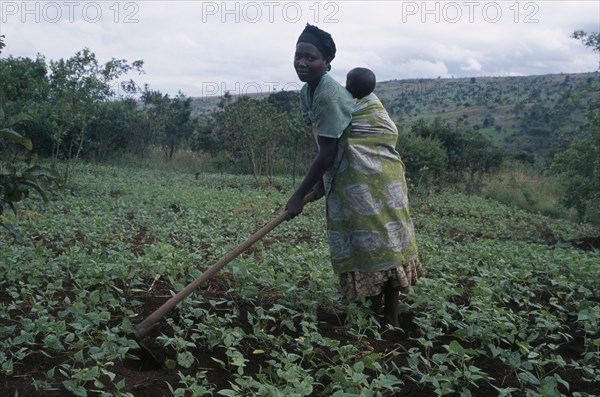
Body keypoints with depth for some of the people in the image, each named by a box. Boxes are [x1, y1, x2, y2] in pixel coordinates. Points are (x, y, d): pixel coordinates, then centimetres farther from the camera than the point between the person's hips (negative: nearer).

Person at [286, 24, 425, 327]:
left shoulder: (329, 95, -22)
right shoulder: (308, 93, 7)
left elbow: (326, 153, -22)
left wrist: (299, 196, -15)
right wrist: (322, 180, 5)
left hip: (371, 172, -10)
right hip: (347, 176, 10)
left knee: (381, 240, -4)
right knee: (361, 242, 13)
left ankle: (391, 320, 5)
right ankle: (375, 310, 26)